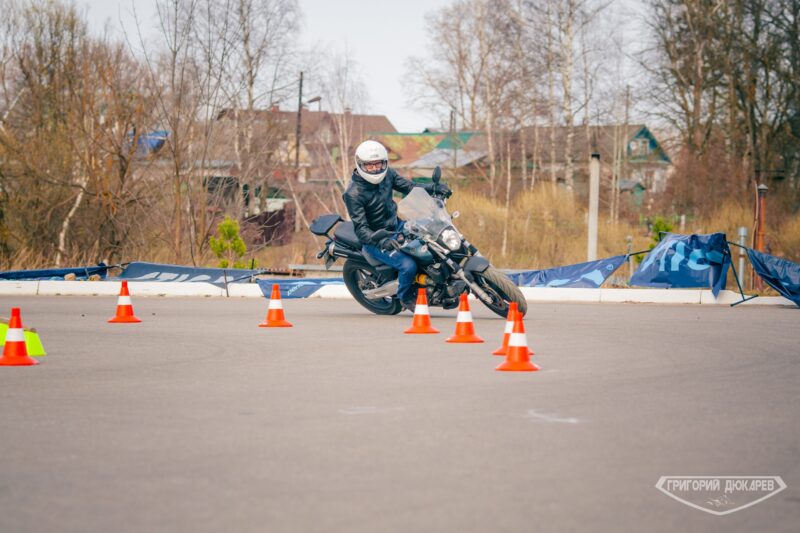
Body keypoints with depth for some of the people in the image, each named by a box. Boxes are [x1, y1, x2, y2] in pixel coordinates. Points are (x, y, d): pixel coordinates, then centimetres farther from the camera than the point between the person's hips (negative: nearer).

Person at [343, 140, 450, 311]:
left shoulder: (387, 174, -3)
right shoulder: (353, 194, -22)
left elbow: (408, 186, 5)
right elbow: (361, 229, -27)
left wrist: (435, 188, -12)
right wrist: (382, 241, -44)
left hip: (396, 225, 8)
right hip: (375, 239, -7)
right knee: (408, 266, -27)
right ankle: (406, 298, 4)